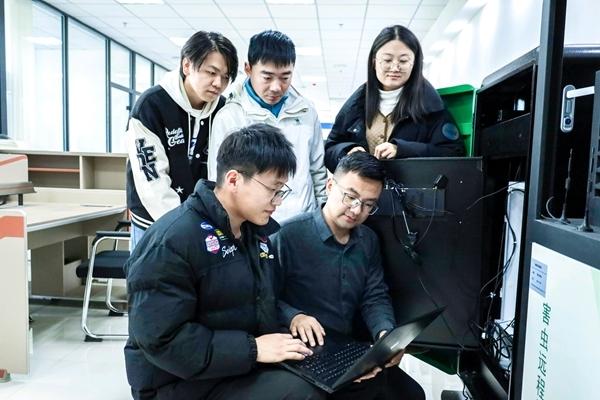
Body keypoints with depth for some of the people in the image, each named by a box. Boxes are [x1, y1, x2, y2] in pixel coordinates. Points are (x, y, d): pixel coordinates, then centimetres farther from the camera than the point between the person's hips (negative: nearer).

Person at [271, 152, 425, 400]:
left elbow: (375, 298, 8)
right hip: (303, 351, -6)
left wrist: (386, 333, -12)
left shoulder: (369, 241, 9)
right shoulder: (289, 234, -14)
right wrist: (293, 316, -31)